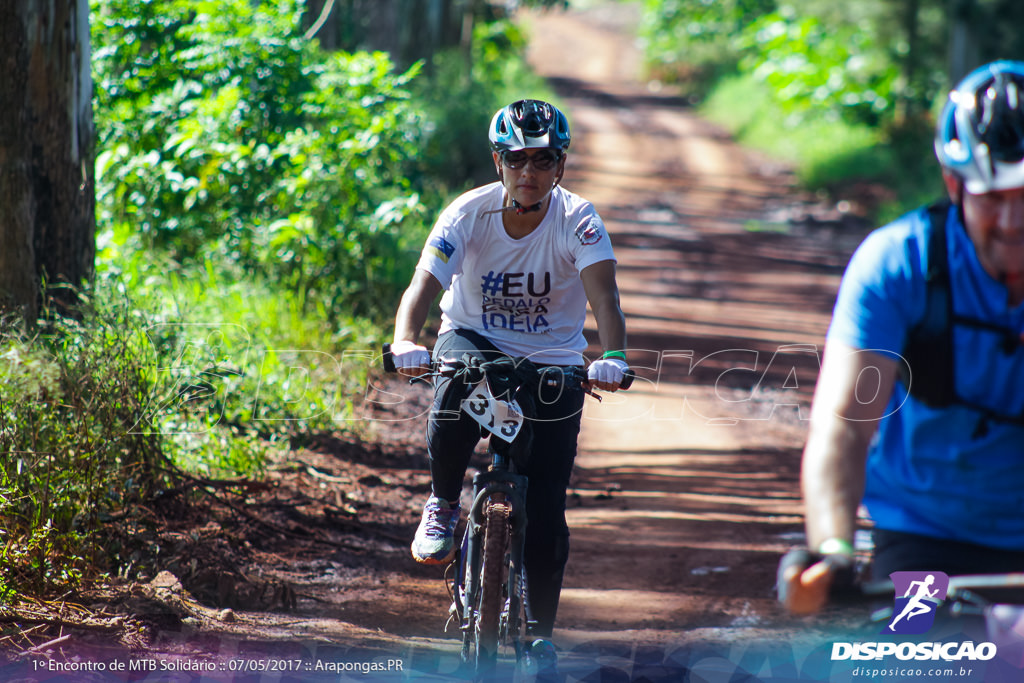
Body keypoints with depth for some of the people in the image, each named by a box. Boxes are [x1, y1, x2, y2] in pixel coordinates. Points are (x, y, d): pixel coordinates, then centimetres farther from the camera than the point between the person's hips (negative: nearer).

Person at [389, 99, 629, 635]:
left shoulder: (577, 220, -19)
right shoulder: (468, 214, -18)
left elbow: (602, 293, -34)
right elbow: (423, 286, -29)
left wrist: (613, 356, -53)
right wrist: (405, 341, -51)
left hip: (553, 361, 0)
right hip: (475, 340, 0)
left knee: (544, 516, -5)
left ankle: (539, 637, 13)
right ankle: (443, 504, -9)